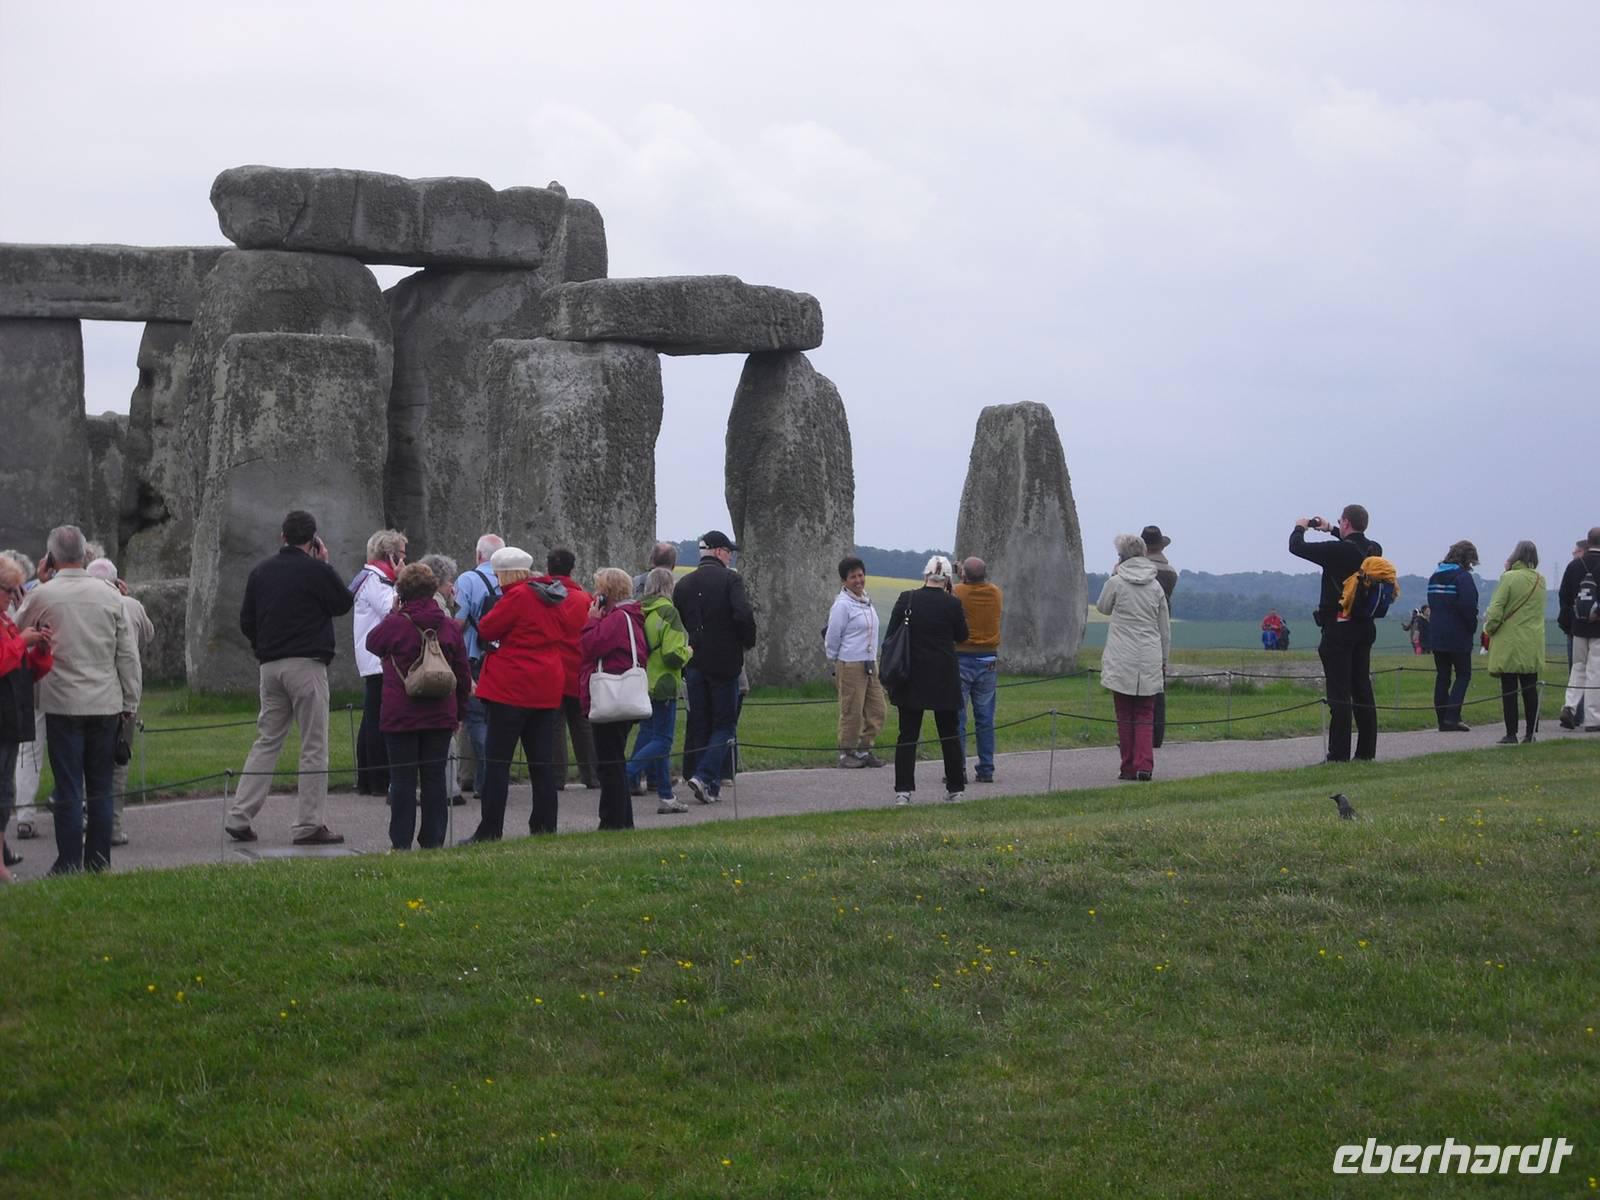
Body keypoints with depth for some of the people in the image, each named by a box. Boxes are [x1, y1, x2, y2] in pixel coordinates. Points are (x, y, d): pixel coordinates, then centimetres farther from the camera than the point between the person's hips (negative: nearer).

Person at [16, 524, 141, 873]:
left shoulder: (41, 596, -6)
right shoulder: (109, 595, 0)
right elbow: (128, 654, 3)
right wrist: (130, 702, 11)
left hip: (63, 704, -2)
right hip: (106, 704, 2)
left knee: (68, 790, 2)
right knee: (100, 789, 9)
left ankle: (69, 864, 2)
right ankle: (99, 863, 11)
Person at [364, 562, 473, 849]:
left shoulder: (394, 624, -10)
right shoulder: (450, 626, 2)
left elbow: (372, 643, 12)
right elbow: (463, 674, 7)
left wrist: (392, 613, 14)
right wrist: (459, 711, 16)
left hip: (400, 715, -3)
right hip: (440, 716, 3)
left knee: (403, 779, 1)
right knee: (435, 777, 7)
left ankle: (401, 842, 1)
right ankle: (433, 841, 8)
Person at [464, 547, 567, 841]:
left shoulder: (517, 597, -13)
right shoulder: (553, 599, 11)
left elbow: (486, 630, -8)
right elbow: (566, 636, 17)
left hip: (511, 689, -7)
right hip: (546, 690, 8)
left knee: (497, 761, -2)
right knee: (542, 761, 9)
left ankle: (490, 830, -3)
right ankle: (545, 826, 11)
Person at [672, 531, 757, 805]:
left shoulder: (683, 584, 8)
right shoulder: (730, 579, -8)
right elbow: (743, 615, -20)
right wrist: (748, 642, -3)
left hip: (693, 665, 5)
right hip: (724, 662, -5)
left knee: (698, 723, 10)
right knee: (724, 723, 3)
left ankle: (710, 786, 11)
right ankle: (705, 776, -14)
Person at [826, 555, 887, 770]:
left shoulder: (865, 601, 12)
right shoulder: (842, 605, -12)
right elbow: (832, 638, -8)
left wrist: (874, 661, 17)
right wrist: (834, 664, 1)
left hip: (870, 664, 8)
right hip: (850, 665, -8)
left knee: (878, 709, 8)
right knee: (852, 712, -3)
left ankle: (864, 750, 18)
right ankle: (847, 753, 9)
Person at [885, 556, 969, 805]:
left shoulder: (906, 600, -4)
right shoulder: (952, 604, -8)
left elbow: (890, 638, -1)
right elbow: (962, 636, 8)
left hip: (911, 678, 1)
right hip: (944, 679, -1)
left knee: (907, 735, 3)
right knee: (949, 735, 12)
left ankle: (903, 790, -5)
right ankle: (956, 789, 16)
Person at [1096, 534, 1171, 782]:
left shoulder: (1116, 583, -6)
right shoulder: (1156, 586, 6)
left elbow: (1103, 607, 14)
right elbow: (1165, 628, 10)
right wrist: (1164, 661, 18)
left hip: (1121, 662, -3)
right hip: (1149, 661, 3)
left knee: (1125, 715, 5)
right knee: (1145, 716, 6)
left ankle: (1129, 767, 6)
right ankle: (1144, 765, -7)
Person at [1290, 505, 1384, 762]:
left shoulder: (1338, 551, -17)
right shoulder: (1374, 550, 4)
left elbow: (1297, 547, -11)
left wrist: (1300, 528, 10)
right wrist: (1330, 530, 36)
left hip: (1339, 628, -7)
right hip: (1365, 626, 7)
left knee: (1339, 693, -7)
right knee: (1362, 690, 12)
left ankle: (1339, 754, -8)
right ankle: (1366, 751, 14)